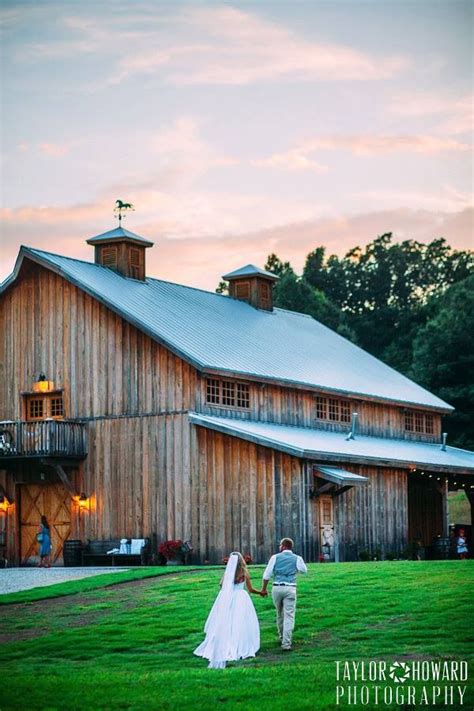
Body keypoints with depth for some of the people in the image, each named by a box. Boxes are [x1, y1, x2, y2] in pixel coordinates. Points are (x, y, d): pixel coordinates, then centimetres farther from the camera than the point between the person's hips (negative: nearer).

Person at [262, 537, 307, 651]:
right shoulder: (297, 559, 2)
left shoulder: (275, 557, 2)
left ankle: (282, 636, 38)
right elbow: (304, 570, 21)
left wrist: (264, 588, 9)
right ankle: (286, 643, -13)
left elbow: (267, 574, 0)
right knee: (289, 616, -4)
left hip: (277, 587, 2)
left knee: (280, 614, 22)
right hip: (290, 589, -2)